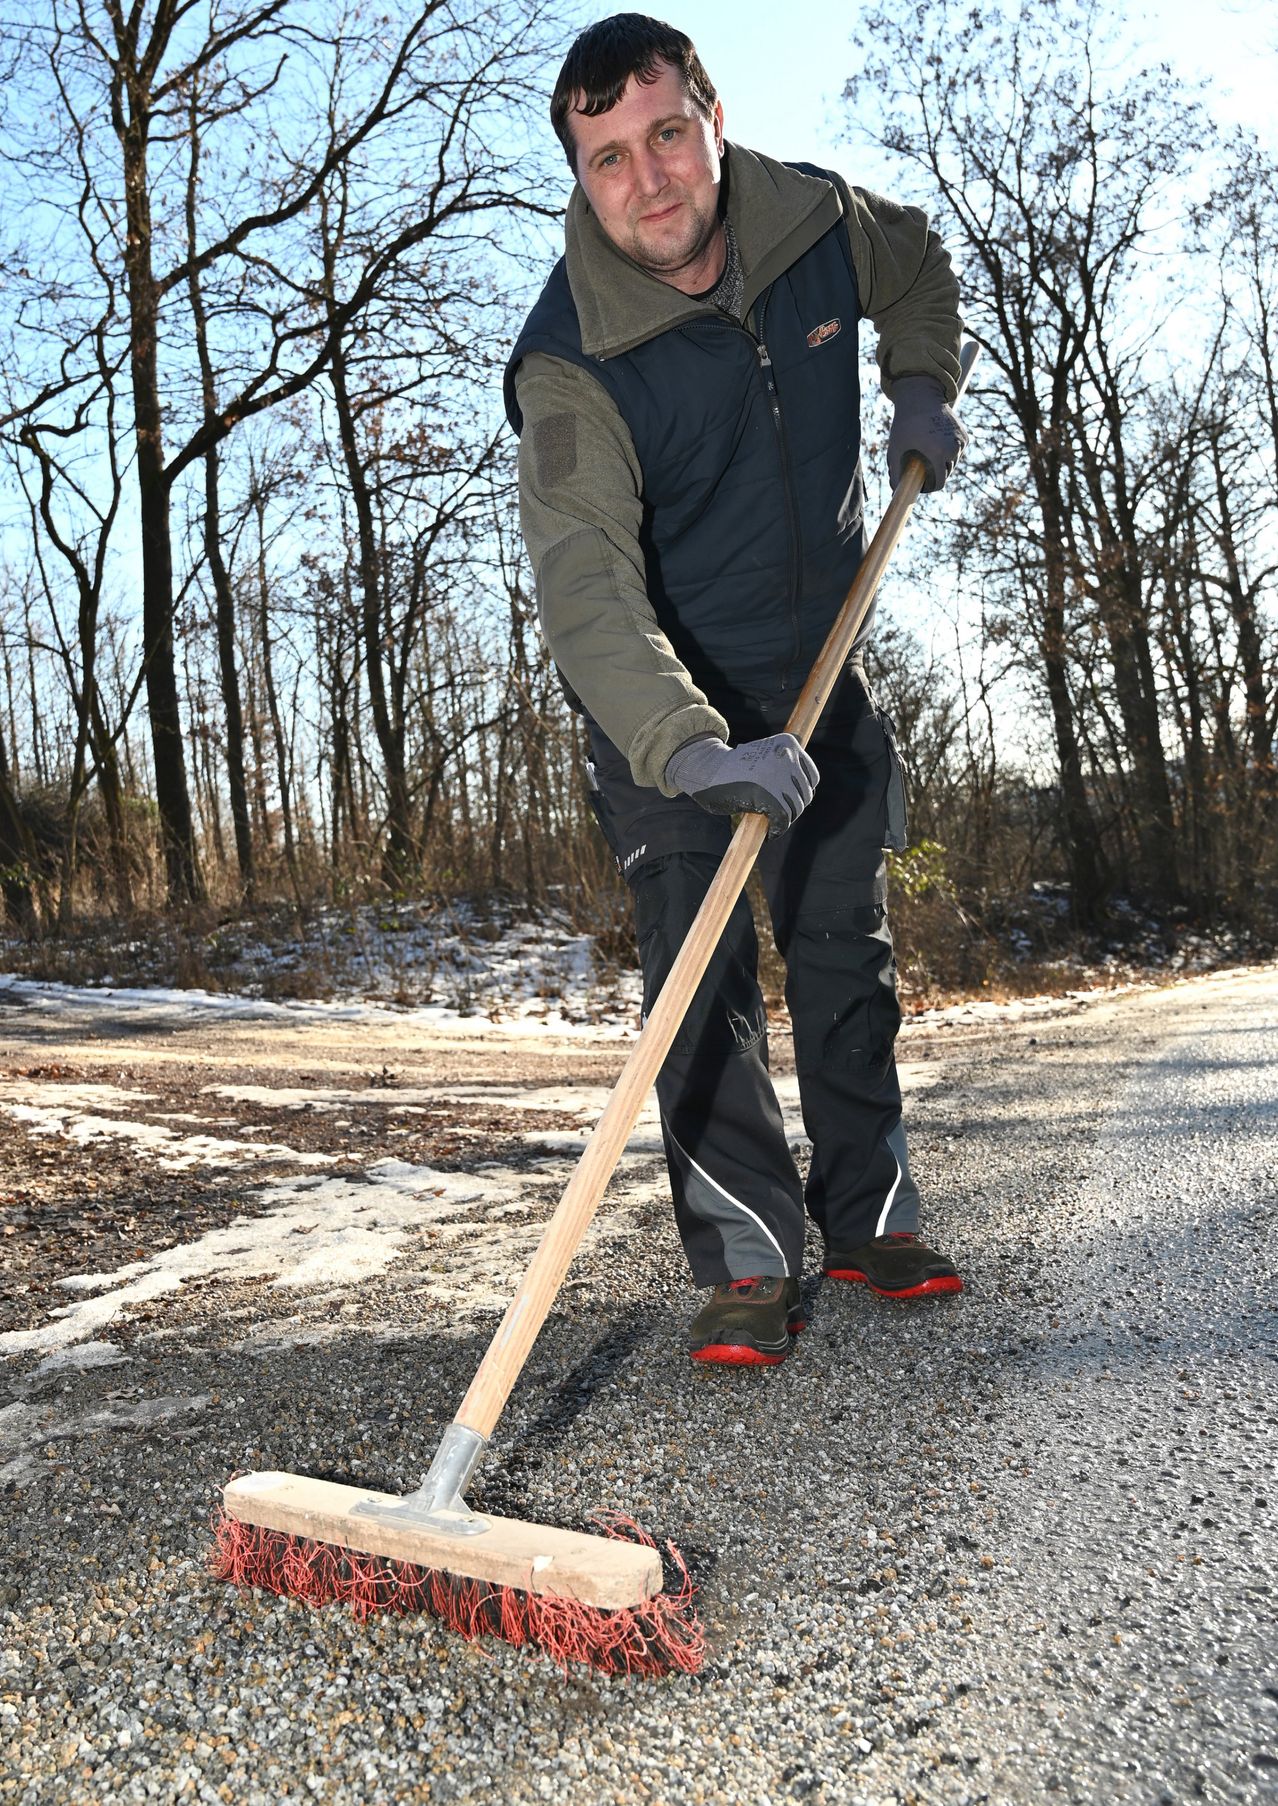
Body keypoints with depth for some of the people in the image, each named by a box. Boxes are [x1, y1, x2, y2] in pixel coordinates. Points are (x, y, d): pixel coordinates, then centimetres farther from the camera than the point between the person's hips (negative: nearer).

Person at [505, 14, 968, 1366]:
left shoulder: (819, 220, -7)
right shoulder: (572, 360, -24)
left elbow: (917, 267, 18)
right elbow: (584, 580, -38)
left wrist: (921, 390, 2)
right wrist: (691, 747, -52)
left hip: (817, 671, 5)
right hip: (661, 700, -4)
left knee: (846, 950, 8)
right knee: (701, 970, -12)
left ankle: (870, 1221, 22)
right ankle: (745, 1263, 0)